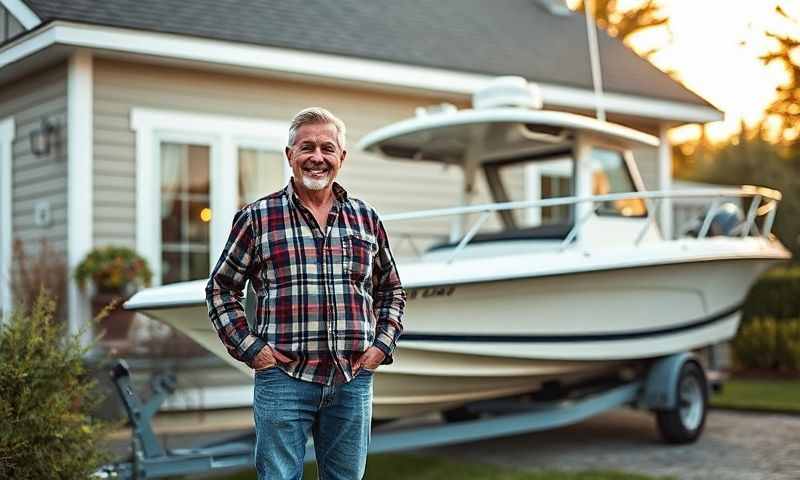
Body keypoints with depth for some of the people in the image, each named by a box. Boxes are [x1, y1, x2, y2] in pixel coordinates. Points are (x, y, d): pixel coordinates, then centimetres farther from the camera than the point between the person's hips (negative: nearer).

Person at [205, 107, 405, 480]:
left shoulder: (366, 219, 10)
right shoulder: (257, 218, 0)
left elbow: (391, 290, 20)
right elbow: (220, 288, 6)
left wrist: (383, 344, 7)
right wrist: (249, 347, -3)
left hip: (353, 381, 3)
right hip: (283, 379, -3)